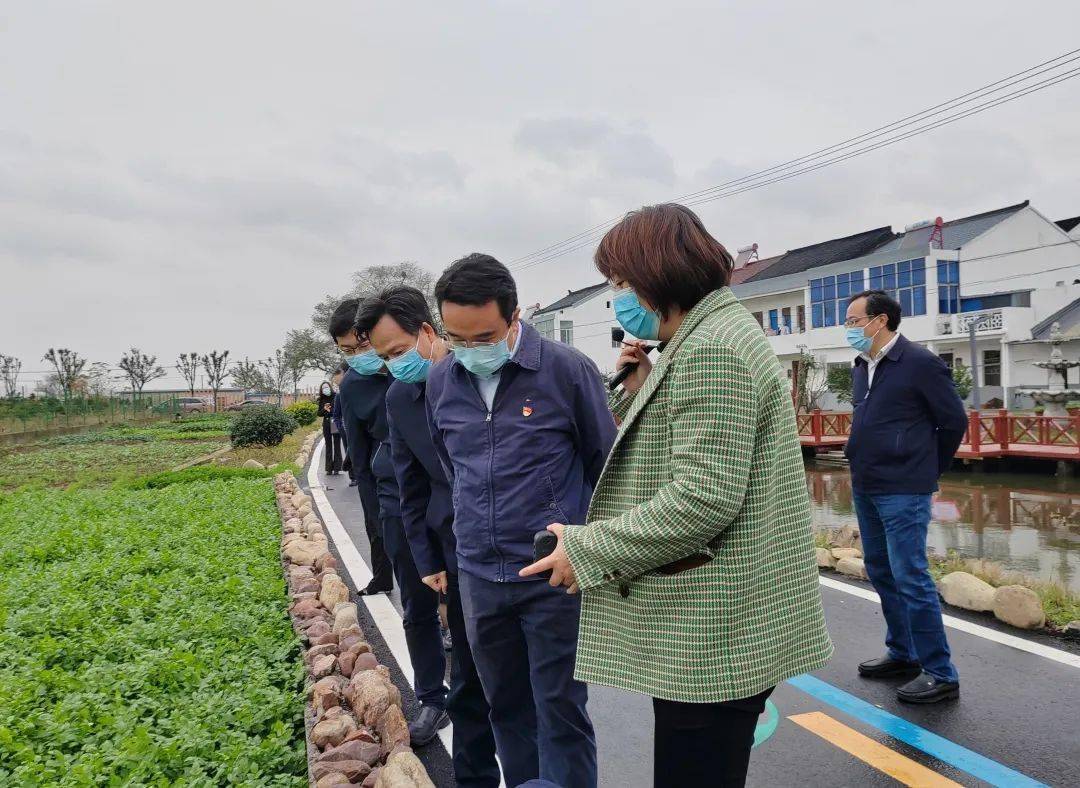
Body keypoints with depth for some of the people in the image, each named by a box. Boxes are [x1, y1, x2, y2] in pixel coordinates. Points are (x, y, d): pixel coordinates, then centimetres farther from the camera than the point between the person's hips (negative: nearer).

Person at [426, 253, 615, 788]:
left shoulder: (567, 370, -10)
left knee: (561, 713, 6)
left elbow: (605, 466, 0)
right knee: (506, 708, 18)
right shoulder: (440, 383, 3)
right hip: (478, 578, 5)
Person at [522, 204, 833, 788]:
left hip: (711, 637, -10)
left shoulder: (709, 349, -17)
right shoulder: (707, 336, 17)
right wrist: (641, 386, 5)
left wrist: (588, 549, -17)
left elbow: (705, 496, -24)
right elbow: (667, 454, 18)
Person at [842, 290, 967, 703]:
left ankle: (940, 673, 6)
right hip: (865, 489, 8)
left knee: (910, 578, -6)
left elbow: (955, 421, -5)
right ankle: (903, 654, 31)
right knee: (881, 573, 16)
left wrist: (926, 470, 3)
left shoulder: (920, 363, -11)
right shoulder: (861, 367, 11)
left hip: (903, 493, -8)